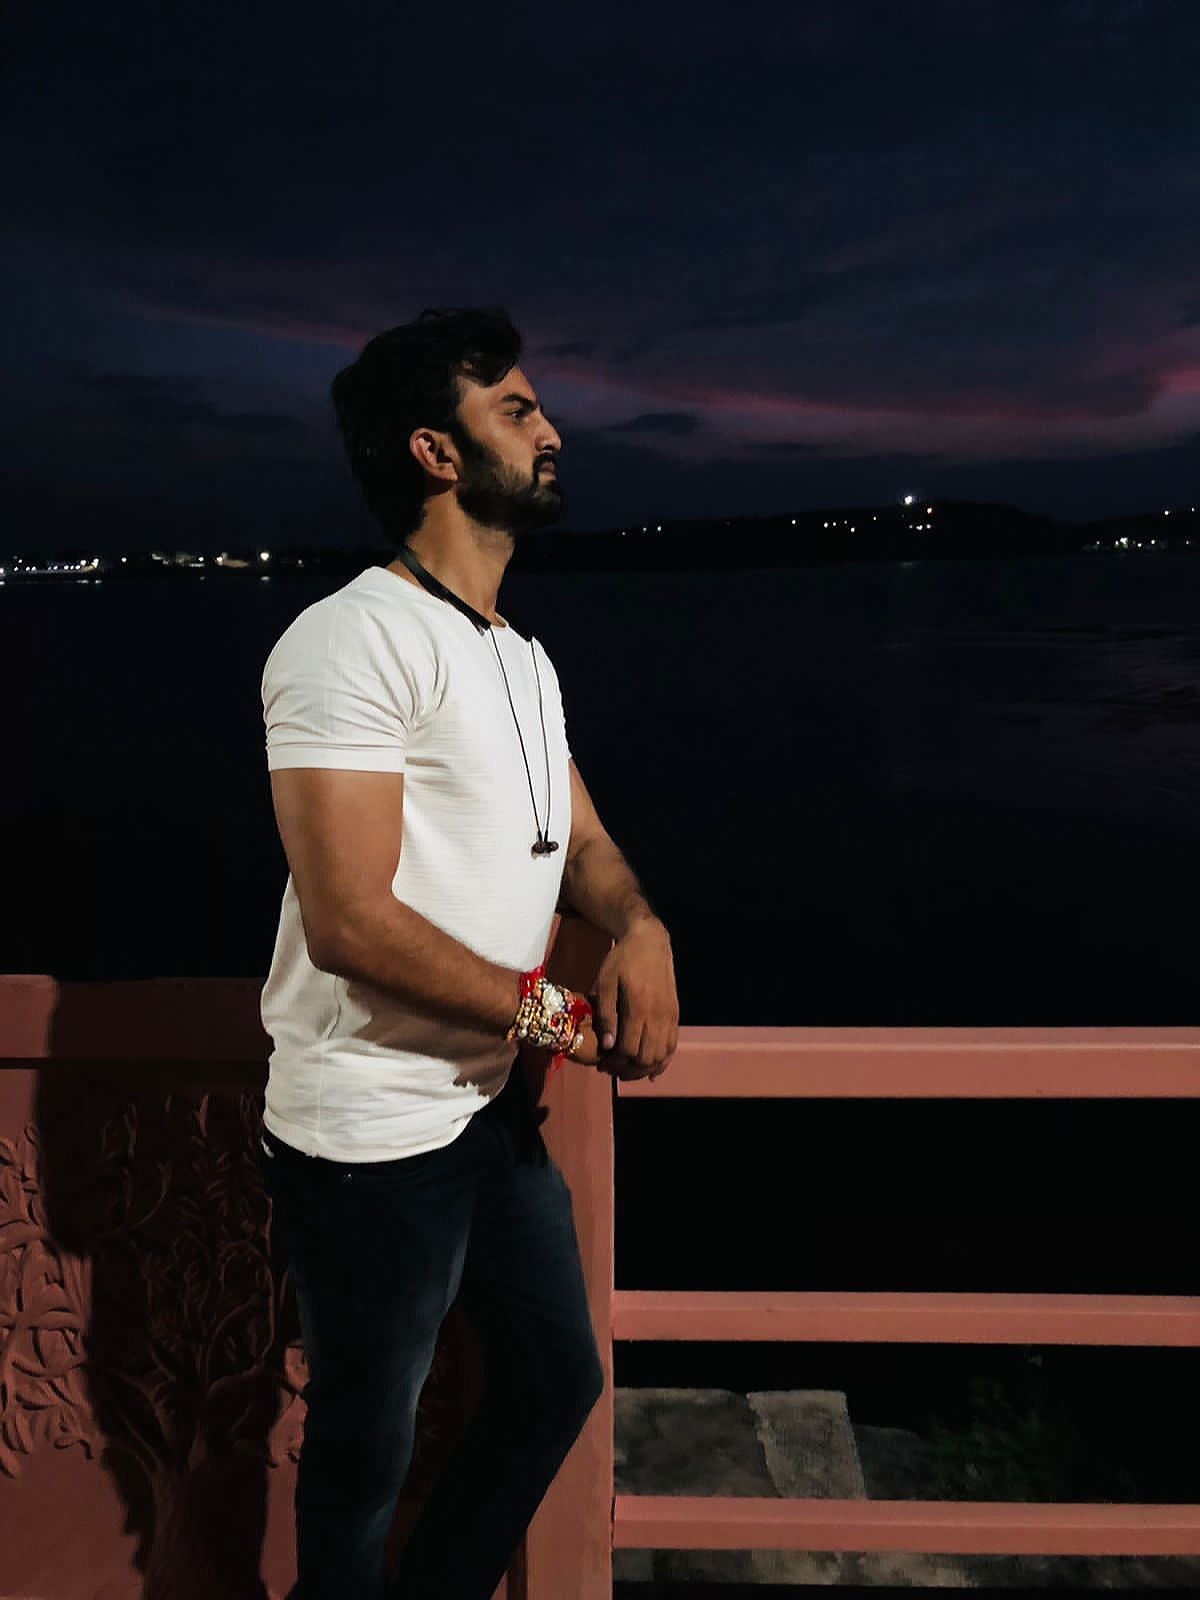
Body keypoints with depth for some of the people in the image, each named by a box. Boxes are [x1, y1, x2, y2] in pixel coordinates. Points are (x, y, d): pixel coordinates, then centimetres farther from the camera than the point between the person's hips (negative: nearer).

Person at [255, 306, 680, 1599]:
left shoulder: (522, 657, 11)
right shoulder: (355, 638, -19)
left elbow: (581, 840, 11)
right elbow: (352, 922, -26)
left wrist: (642, 932, -11)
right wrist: (558, 1018, -17)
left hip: (493, 1106, 9)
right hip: (373, 1137, -9)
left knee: (559, 1381, 24)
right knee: (366, 1455, 14)